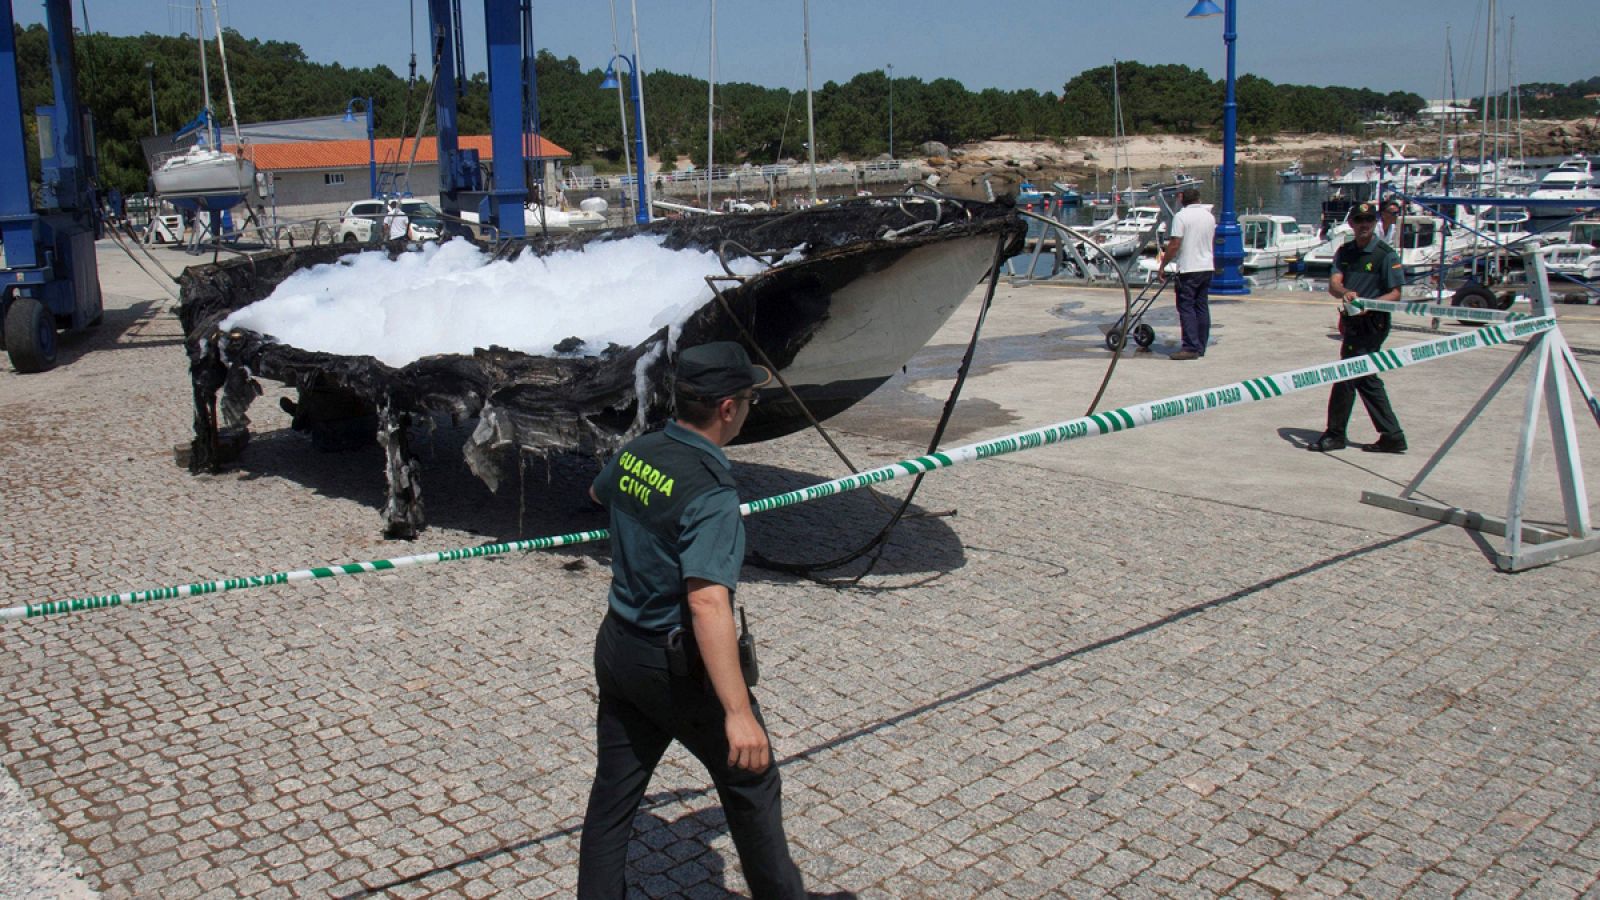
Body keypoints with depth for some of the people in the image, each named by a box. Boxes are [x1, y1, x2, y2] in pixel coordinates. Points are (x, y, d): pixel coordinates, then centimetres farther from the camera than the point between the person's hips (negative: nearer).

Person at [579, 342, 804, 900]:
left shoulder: (635, 454, -1)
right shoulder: (711, 493, -25)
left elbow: (598, 493, 24)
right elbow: (708, 603, -34)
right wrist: (737, 711, -35)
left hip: (616, 647, 7)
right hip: (677, 665, -7)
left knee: (613, 791, 15)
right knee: (750, 779, 12)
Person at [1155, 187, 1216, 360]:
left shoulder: (1181, 216, -11)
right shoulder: (1209, 216, 10)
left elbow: (1175, 244, -16)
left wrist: (1162, 265, -9)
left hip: (1188, 269, -7)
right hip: (1207, 267, 7)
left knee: (1186, 308, -4)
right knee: (1202, 307, 10)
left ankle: (1191, 348, -9)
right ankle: (1201, 347, 14)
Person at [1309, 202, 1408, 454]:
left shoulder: (1386, 255, -7)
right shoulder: (1344, 252, 10)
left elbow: (1395, 294, -8)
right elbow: (1333, 283, -4)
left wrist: (1368, 305, -25)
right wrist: (1345, 292, -27)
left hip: (1371, 323, -7)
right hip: (1352, 322, 7)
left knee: (1347, 376, -6)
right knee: (1365, 378, 12)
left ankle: (1335, 434, 6)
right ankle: (1392, 436, 20)